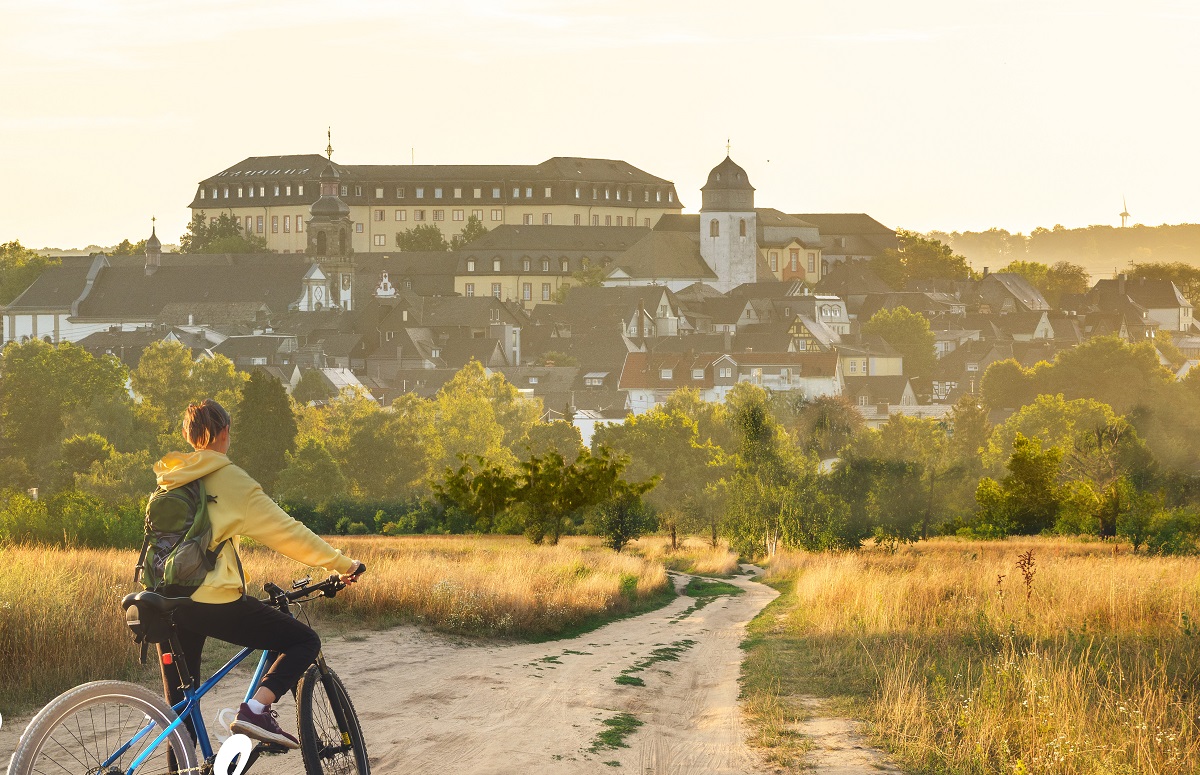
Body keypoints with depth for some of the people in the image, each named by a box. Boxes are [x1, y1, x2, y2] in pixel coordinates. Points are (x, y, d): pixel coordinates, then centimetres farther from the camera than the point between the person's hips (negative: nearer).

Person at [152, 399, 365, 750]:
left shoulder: (170, 480, 15)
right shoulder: (230, 479, -5)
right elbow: (284, 531, -3)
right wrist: (342, 564, 5)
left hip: (166, 599, 7)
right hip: (212, 600, -7)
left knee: (180, 707, 12)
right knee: (305, 641, 5)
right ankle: (255, 710, -13)